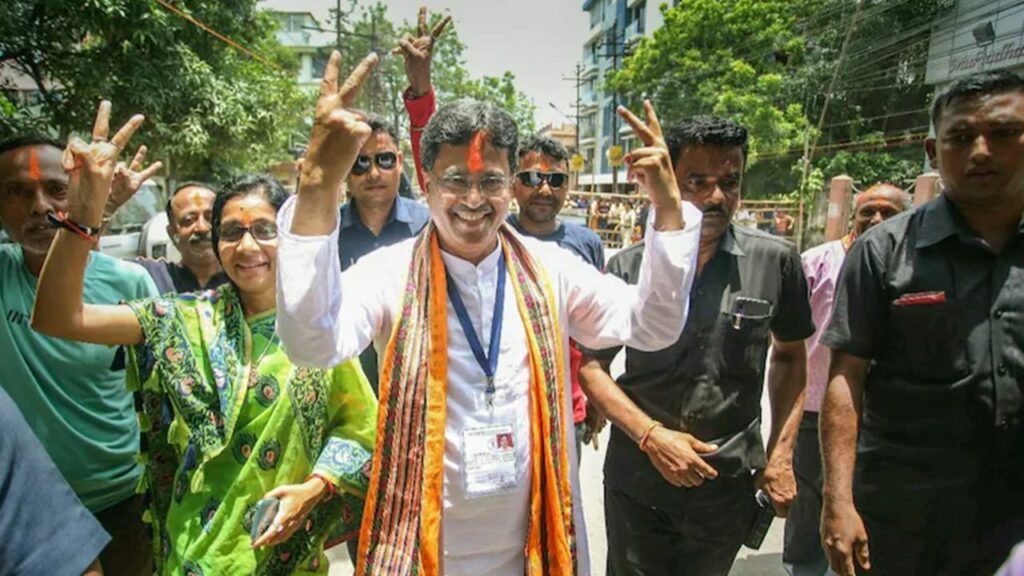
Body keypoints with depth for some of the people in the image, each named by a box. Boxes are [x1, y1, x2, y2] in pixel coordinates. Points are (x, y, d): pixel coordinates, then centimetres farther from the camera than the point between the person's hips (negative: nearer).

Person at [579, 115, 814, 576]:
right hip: (636, 476, 0)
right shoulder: (628, 269, -9)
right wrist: (651, 435, -15)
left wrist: (781, 454, 2)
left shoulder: (777, 262, -6)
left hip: (730, 482, 1)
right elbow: (591, 365, -3)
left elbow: (789, 354, 7)